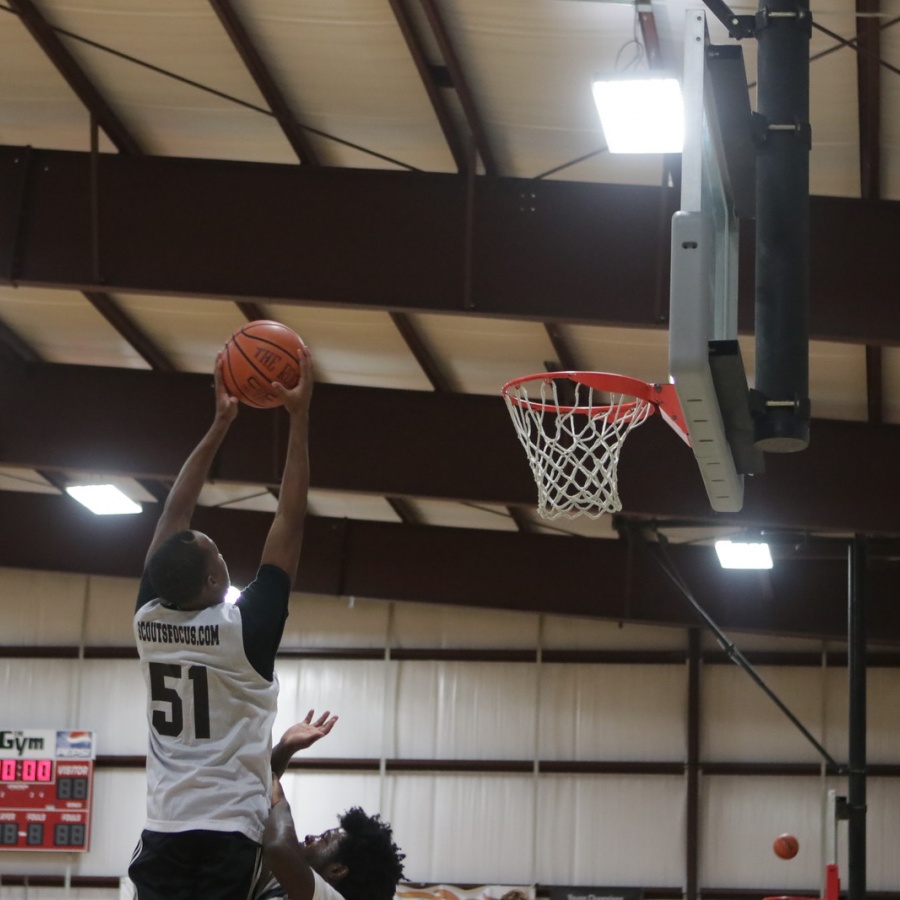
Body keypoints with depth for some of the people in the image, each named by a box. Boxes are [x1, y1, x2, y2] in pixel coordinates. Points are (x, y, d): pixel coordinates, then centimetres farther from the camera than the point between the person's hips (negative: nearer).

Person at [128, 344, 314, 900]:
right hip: (229, 834, -5)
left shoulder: (150, 621, 5)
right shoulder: (244, 629, -7)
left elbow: (175, 516, 16)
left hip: (163, 833, 5)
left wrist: (220, 425, 21)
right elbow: (290, 521, -4)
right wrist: (299, 417, 0)